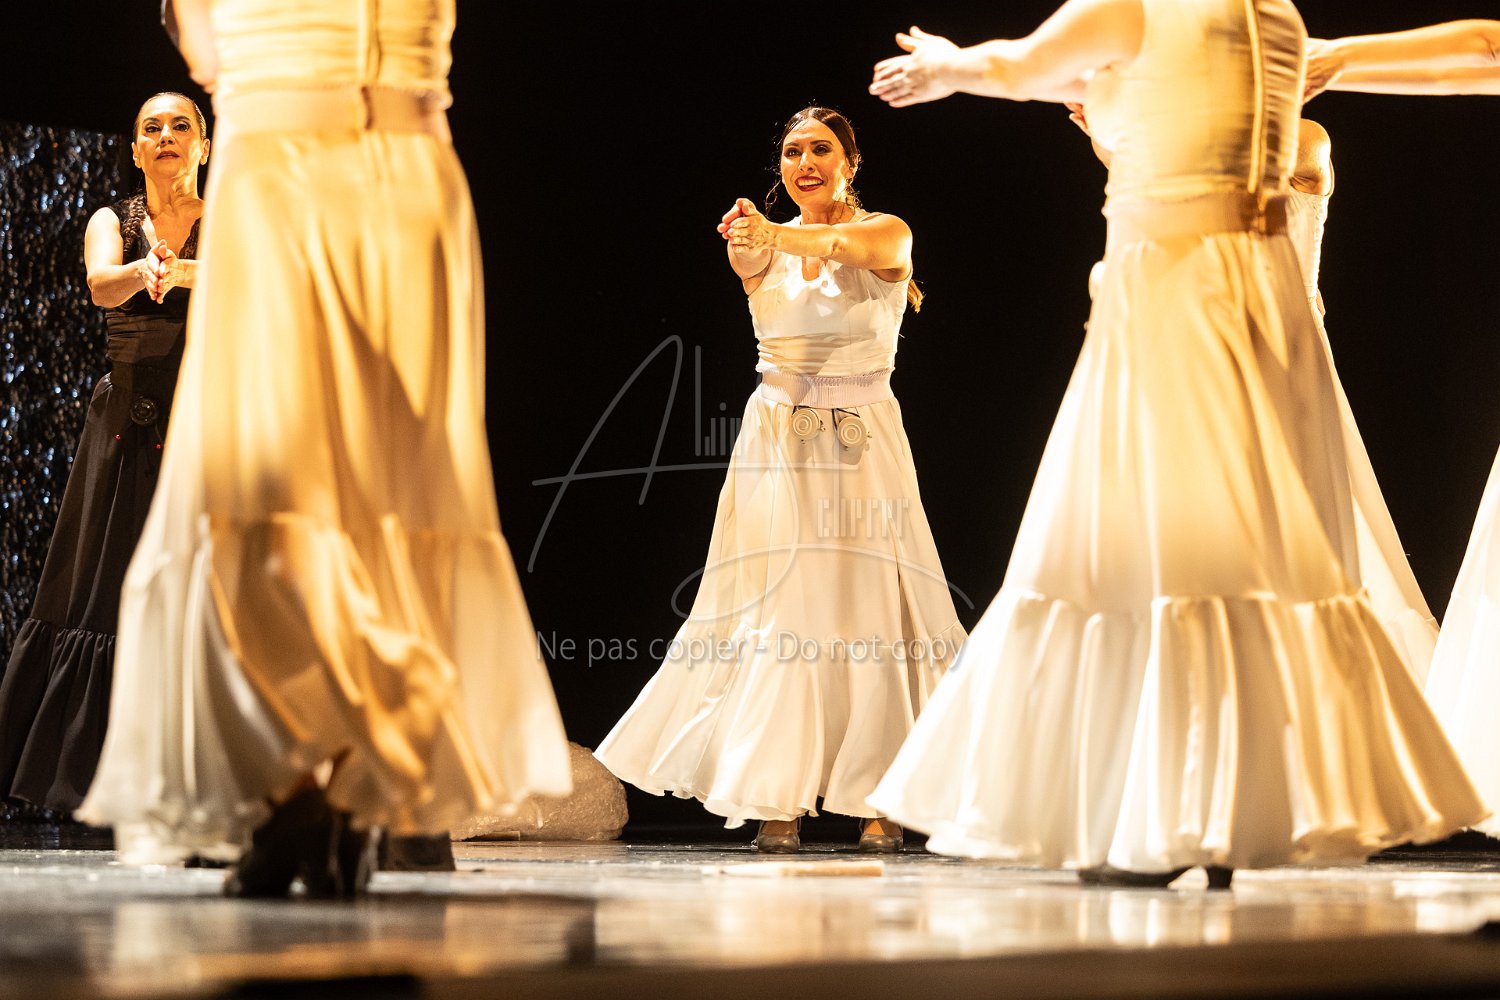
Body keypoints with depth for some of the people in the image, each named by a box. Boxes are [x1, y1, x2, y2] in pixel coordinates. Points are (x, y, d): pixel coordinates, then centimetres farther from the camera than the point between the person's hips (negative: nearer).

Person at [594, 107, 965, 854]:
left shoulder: (887, 234, 1)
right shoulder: (769, 242, 8)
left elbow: (849, 246, -23)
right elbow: (752, 261, -17)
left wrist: (775, 235, -43)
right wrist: (749, 241, -43)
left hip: (861, 446, -2)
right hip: (777, 441, 2)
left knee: (866, 611, -4)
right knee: (774, 615, -3)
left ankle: (875, 801, 3)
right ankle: (777, 800, -2)